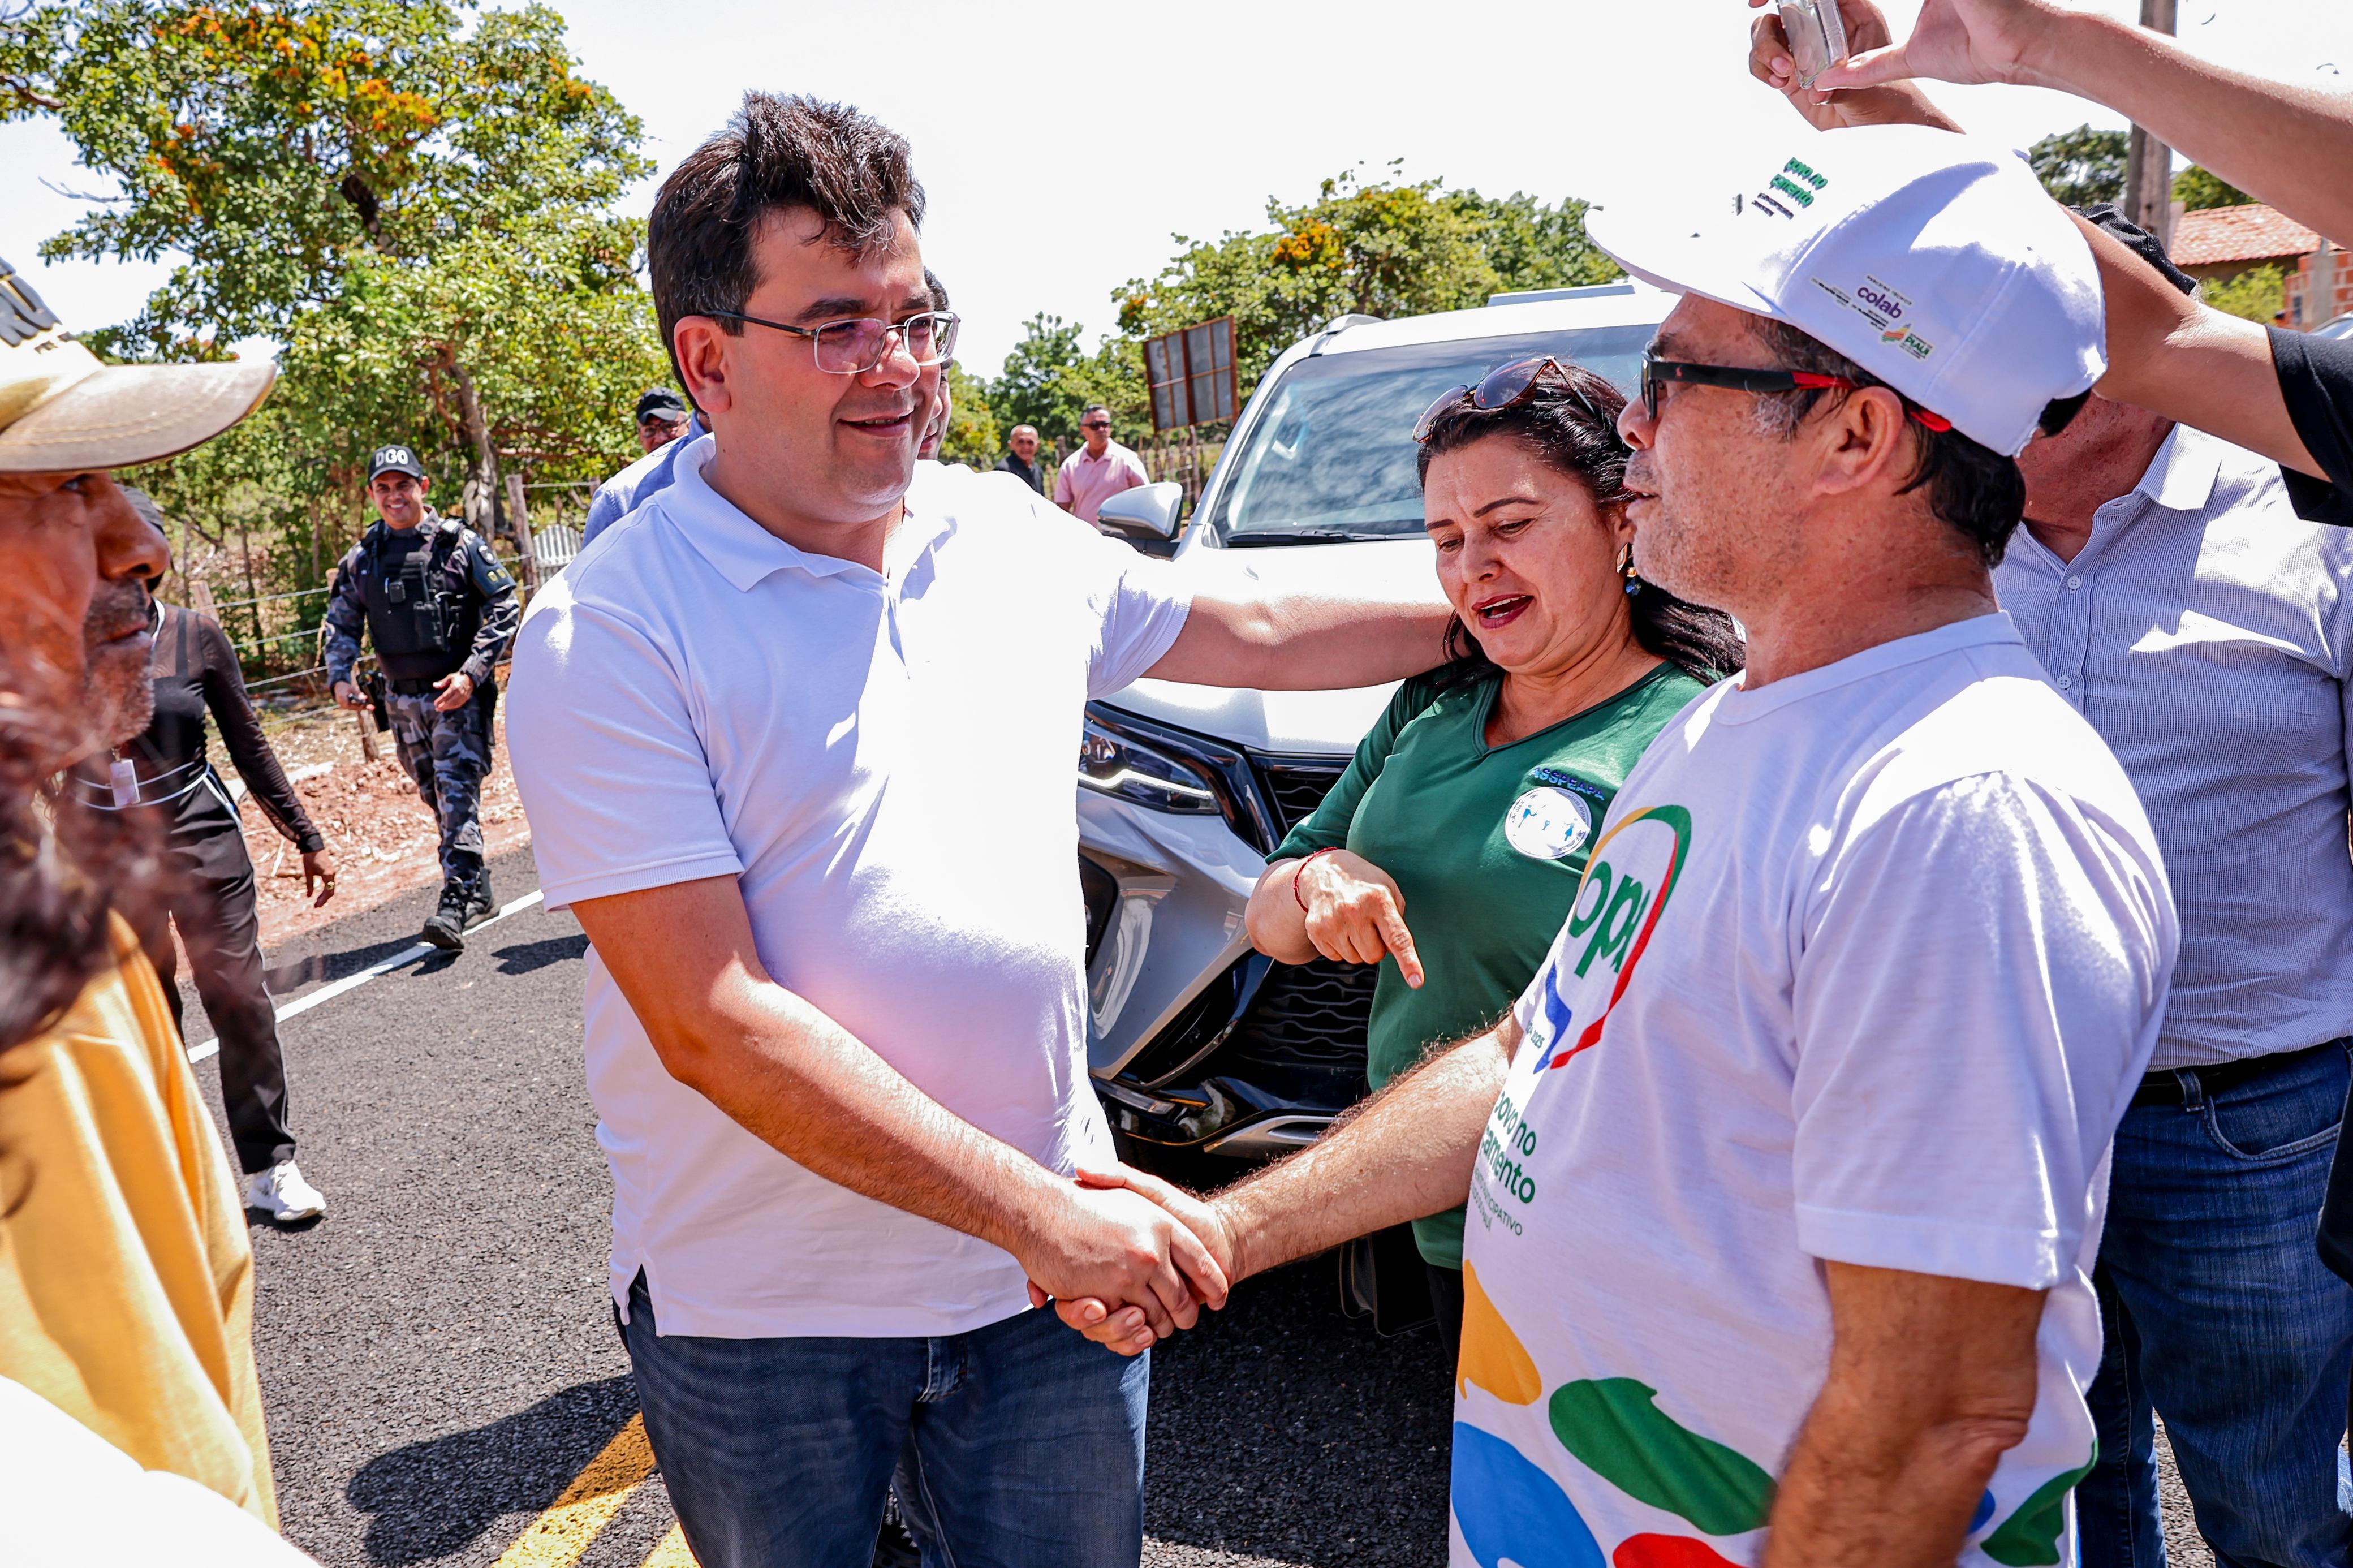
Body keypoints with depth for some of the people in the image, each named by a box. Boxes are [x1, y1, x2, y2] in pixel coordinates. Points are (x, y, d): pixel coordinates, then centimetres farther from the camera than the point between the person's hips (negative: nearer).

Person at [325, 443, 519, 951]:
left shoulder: (459, 543, -5)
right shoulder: (361, 560, 8)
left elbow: (504, 607, -6)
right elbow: (341, 624, 15)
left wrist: (472, 673, -14)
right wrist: (340, 678, -3)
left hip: (460, 695, -5)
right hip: (404, 702, 5)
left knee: (457, 794, -15)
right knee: (436, 798, 11)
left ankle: (456, 902, -17)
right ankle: (478, 892, 23)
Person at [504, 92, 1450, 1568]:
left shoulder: (1013, 536, 1)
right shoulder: (609, 637, -16)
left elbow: (1251, 632, 16)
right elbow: (712, 1028, -22)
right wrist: (1039, 1213, -23)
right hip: (760, 1318, -3)